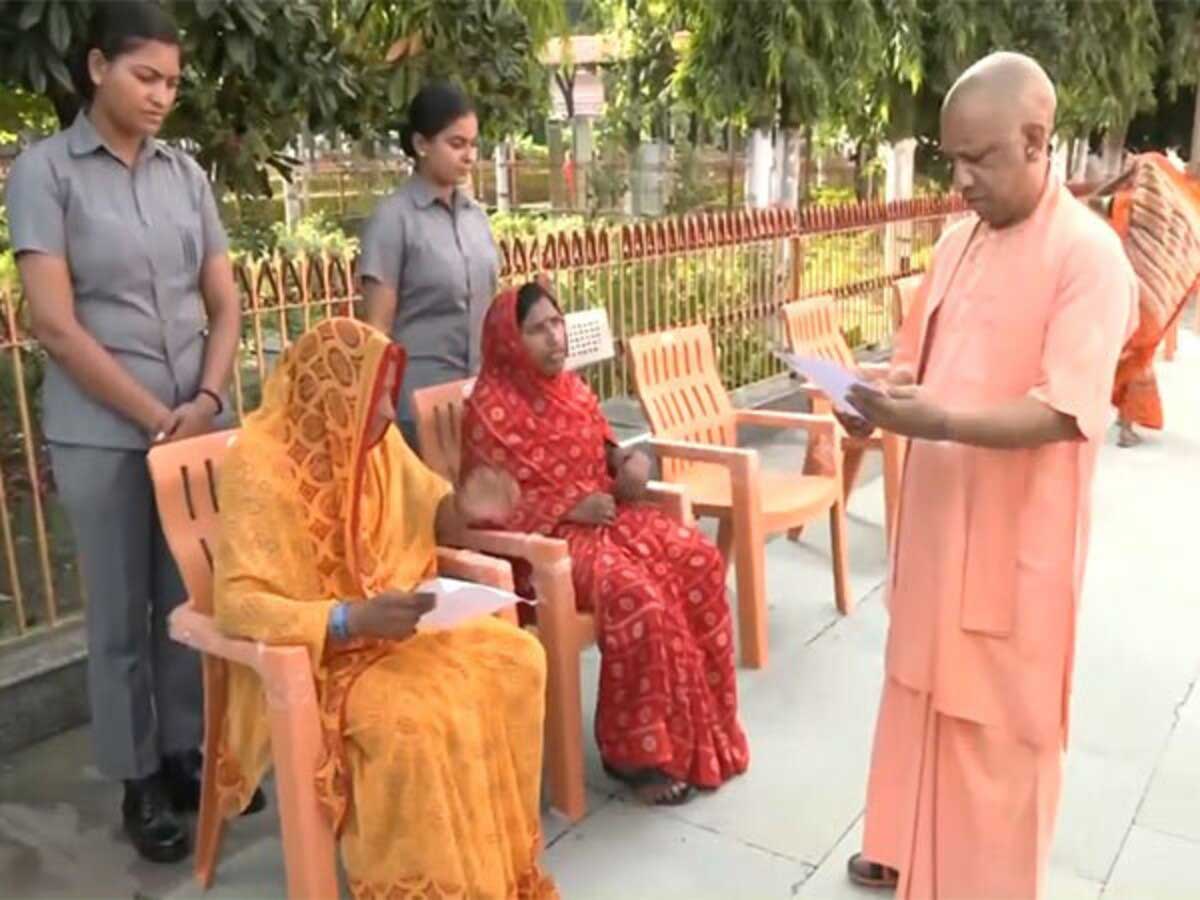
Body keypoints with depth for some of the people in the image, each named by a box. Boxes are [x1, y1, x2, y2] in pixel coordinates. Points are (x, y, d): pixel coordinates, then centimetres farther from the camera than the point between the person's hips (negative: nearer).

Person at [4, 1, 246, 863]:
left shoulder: (187, 173, 9)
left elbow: (225, 303, 9)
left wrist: (207, 400, -7)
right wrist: (156, 419, -11)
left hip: (199, 423, 4)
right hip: (102, 433, -4)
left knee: (194, 601, 11)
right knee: (122, 614, 7)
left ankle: (187, 755, 28)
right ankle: (140, 782, 21)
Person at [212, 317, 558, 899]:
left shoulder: (374, 440, 0)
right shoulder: (261, 464, -20)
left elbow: (427, 519, 14)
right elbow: (236, 603, -24)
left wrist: (463, 508, -10)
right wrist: (353, 620, -35)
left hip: (393, 627, 7)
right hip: (311, 656, -7)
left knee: (515, 659, -11)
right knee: (420, 716, -31)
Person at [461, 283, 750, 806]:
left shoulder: (572, 388, 11)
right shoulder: (490, 407, -12)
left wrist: (628, 463, -1)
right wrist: (571, 509, -19)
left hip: (607, 515, 8)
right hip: (545, 539, -7)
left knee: (698, 561, -14)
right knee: (636, 593, -32)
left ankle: (700, 730, -3)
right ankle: (636, 751, -14)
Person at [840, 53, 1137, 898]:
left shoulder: (1088, 253, -15)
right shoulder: (958, 242, 8)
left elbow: (1065, 412, -23)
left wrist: (936, 422, -33)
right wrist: (885, 399, -7)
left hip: (1017, 537, -7)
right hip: (939, 518, 7)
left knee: (999, 719, 7)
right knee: (927, 691, 19)